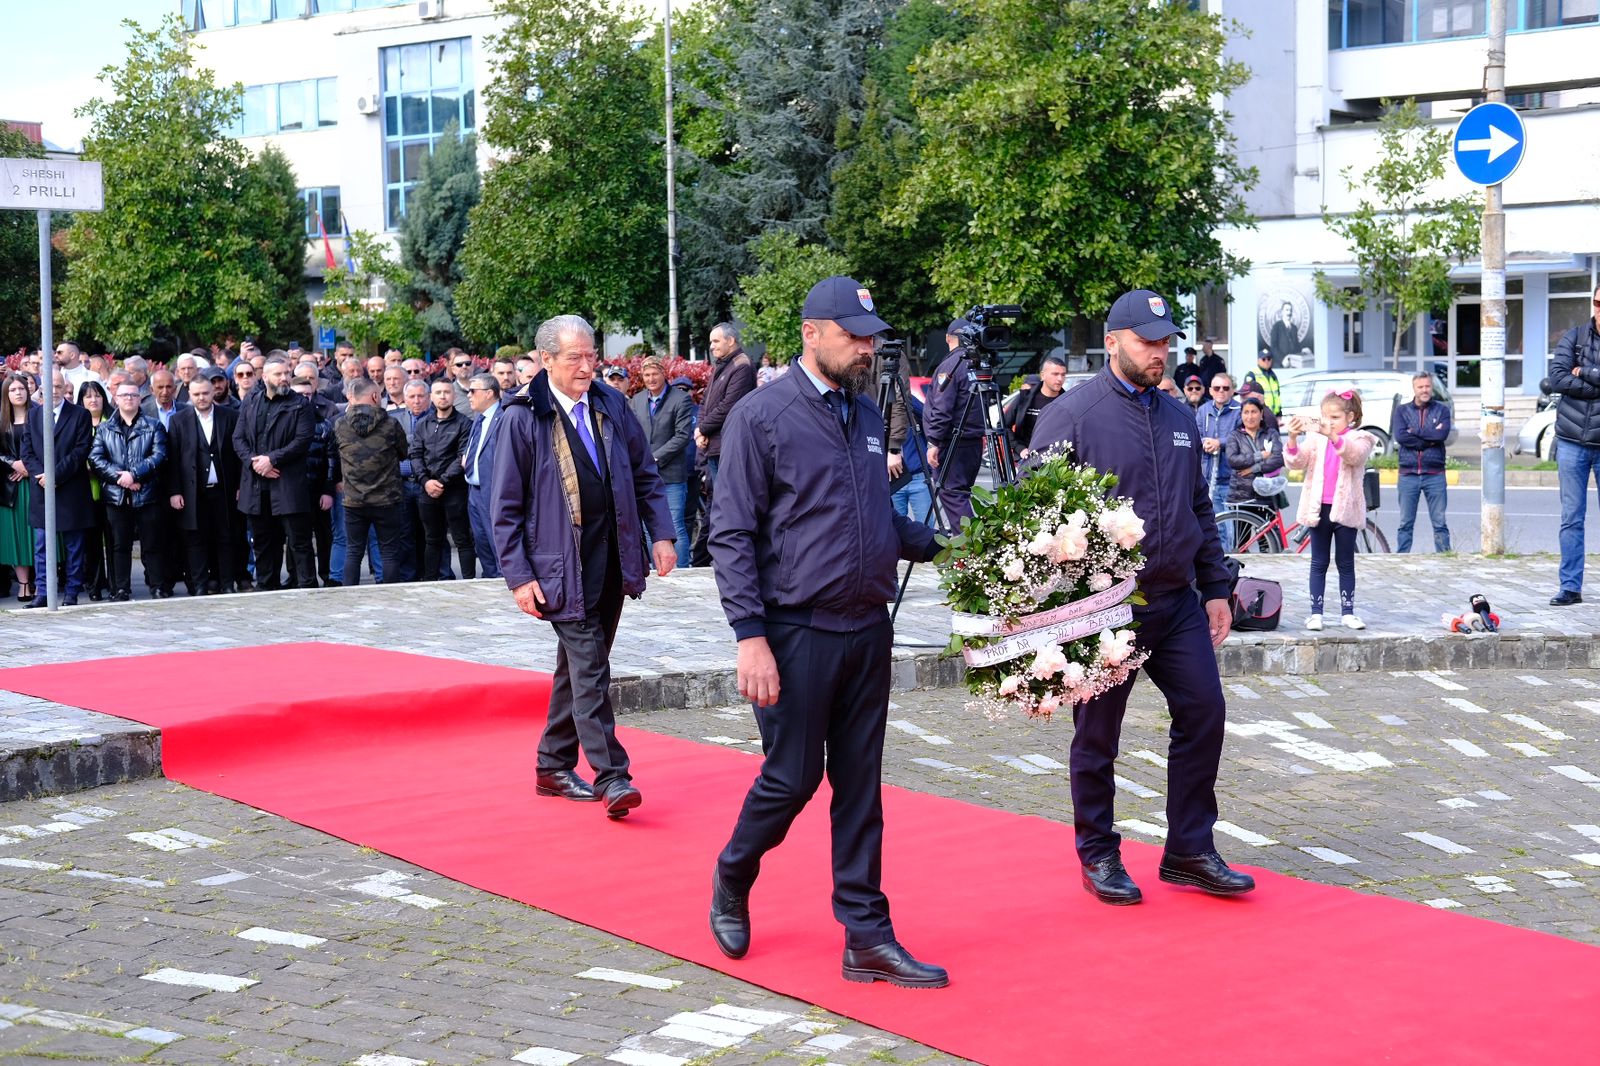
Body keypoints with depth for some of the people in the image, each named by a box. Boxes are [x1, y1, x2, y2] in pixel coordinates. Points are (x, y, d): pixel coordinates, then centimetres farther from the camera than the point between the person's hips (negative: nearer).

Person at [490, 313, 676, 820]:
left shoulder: (611, 404, 7)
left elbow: (644, 473, 15)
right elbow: (505, 506, -5)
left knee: (578, 667, 13)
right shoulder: (523, 418, -7)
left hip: (612, 559, 5)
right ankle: (610, 778, -9)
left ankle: (554, 767, 24)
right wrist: (519, 575, -10)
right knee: (589, 668, -10)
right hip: (562, 564, -5)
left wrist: (661, 533, 6)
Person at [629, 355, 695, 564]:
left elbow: (683, 436, -11)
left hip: (671, 476, -5)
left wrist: (655, 458, -13)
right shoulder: (636, 400, 12)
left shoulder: (680, 400, -5)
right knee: (652, 528, 9)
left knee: (675, 528, -5)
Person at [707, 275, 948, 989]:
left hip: (867, 631, 6)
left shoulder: (866, 415, 11)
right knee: (792, 777, 2)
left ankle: (868, 937, 14)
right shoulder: (762, 416, -8)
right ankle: (732, 880, 30)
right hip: (797, 631, -6)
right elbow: (731, 535, -11)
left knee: (860, 785, 8)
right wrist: (751, 636, -17)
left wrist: (941, 547, 6)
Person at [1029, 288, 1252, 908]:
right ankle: (1099, 857, 21)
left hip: (1178, 602, 6)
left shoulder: (1178, 417, 13)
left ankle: (1190, 852, 15)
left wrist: (1215, 588, 15)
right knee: (1097, 736, 5)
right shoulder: (1071, 416, -8)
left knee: (1204, 713, 3)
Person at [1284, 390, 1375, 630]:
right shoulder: (1316, 439, 5)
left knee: (1346, 564, 8)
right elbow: (1296, 462, -7)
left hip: (1344, 509, -2)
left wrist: (1333, 436, -42)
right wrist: (1293, 438, -26)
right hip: (1319, 509, 2)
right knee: (1318, 564, 7)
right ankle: (1316, 613, 9)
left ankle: (1347, 612, 13)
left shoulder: (1359, 439, -3)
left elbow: (1354, 455, -25)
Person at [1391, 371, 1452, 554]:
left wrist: (1414, 431, -7)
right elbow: (1399, 435, -8)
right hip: (1408, 475, 0)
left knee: (1440, 522, 0)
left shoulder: (1442, 410, 8)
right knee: (1405, 523, 4)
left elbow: (1442, 434, -10)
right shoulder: (1402, 410, 9)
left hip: (1435, 475, 0)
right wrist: (1430, 439, -8)